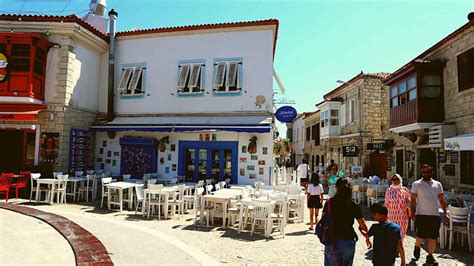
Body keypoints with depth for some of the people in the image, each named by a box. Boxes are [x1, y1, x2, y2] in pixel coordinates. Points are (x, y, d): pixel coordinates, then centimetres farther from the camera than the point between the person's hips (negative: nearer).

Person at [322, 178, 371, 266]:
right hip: (349, 240, 2)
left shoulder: (329, 203, -5)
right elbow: (363, 225, 2)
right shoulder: (353, 206, -2)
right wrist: (367, 238, 17)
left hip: (332, 240, -2)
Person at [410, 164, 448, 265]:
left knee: (433, 237, 6)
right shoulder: (417, 184, 0)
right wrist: (412, 213, -8)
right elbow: (413, 200, -1)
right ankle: (417, 247, 29)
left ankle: (430, 256, 22)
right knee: (421, 236, -3)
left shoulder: (437, 184, 9)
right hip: (421, 215, -3)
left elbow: (441, 200, 12)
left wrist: (445, 213, 6)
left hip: (435, 215, 3)